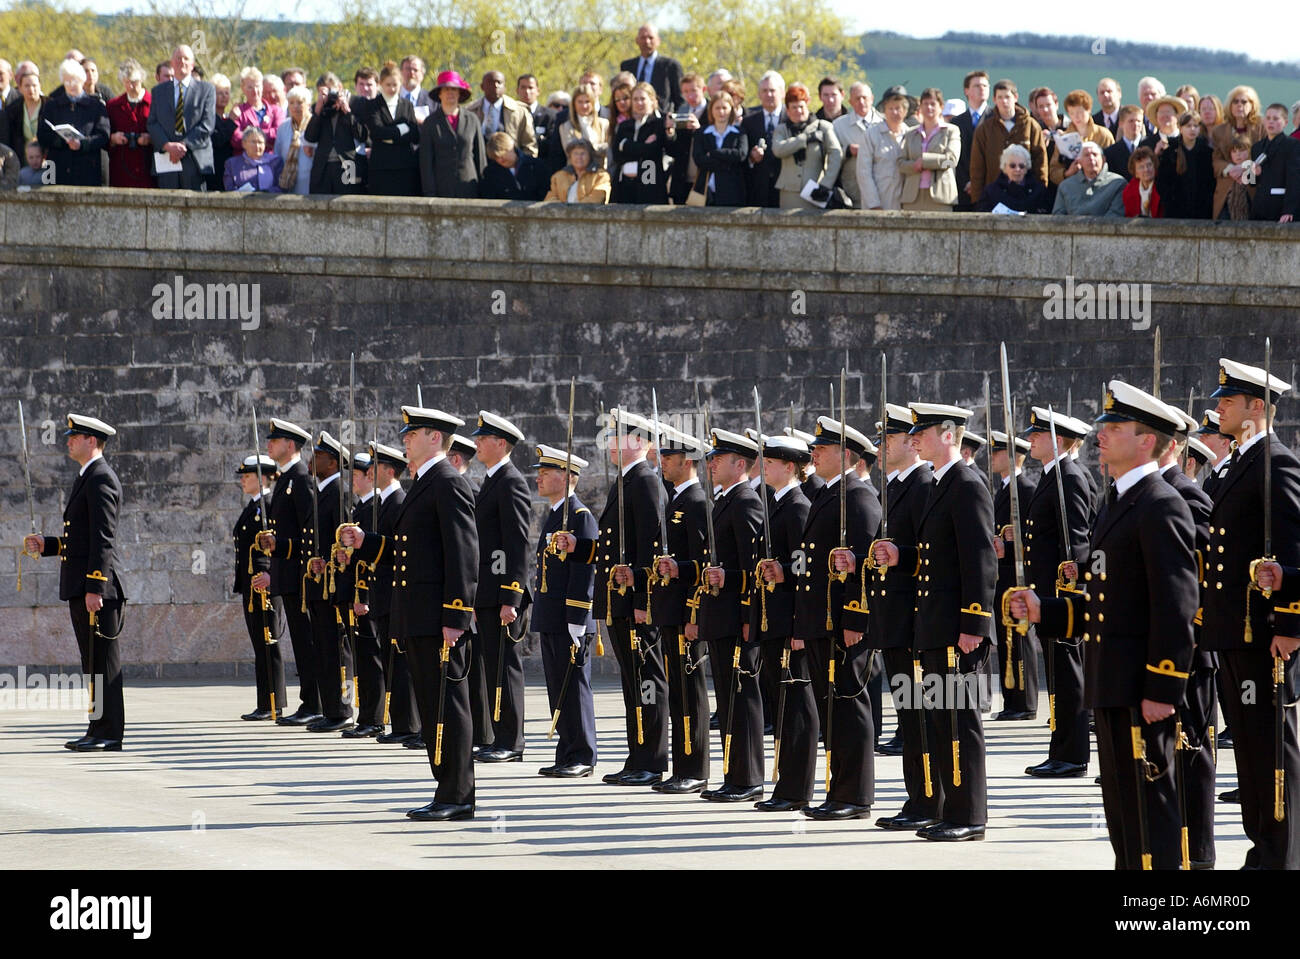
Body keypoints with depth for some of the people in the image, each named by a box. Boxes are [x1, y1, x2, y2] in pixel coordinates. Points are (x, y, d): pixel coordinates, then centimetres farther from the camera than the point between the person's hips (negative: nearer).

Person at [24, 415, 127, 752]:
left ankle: (109, 734, -8)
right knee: (93, 661, 11)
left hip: (98, 585, -11)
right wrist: (46, 545, 13)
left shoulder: (101, 480, -12)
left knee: (103, 660, -8)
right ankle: (99, 730, 14)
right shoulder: (86, 480, 20)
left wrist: (95, 588, -22)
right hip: (80, 586, 11)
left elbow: (102, 539, -18)